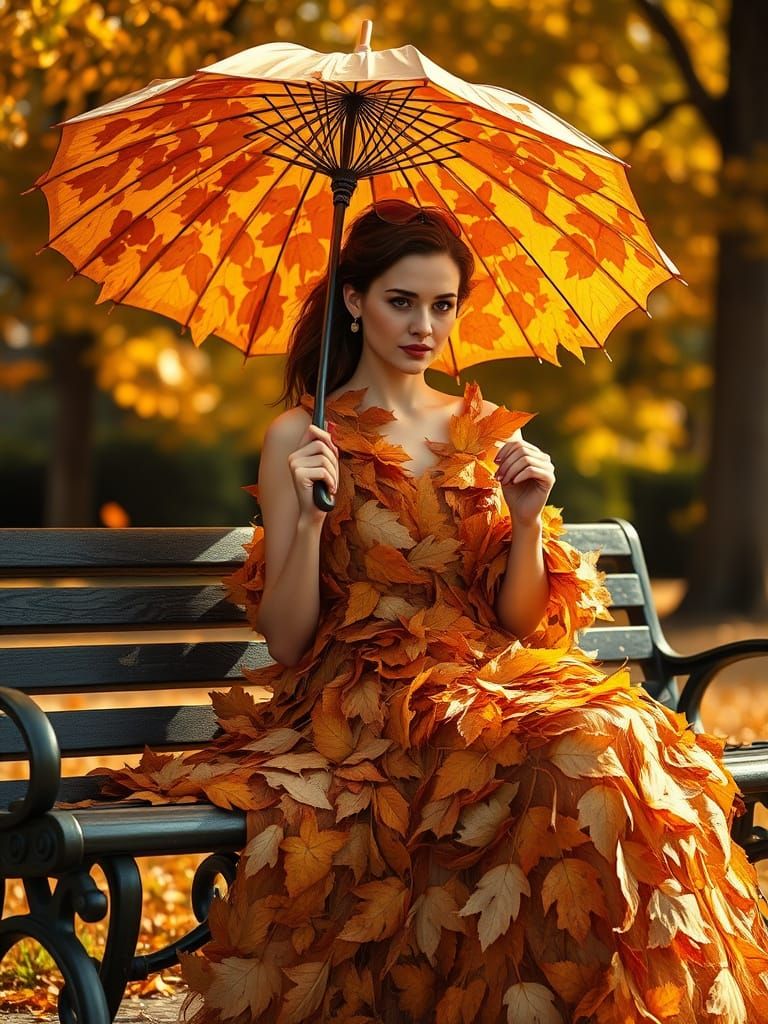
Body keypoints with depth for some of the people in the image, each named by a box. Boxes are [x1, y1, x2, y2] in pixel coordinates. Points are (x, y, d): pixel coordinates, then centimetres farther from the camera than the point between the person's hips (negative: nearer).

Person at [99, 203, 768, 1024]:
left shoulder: (490, 434, 16)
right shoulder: (300, 438, 4)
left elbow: (520, 624, 13)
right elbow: (286, 641, 0)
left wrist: (529, 519, -3)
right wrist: (309, 517, -14)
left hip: (492, 680, 4)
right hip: (360, 701, -4)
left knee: (621, 738, -30)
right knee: (562, 764, -33)